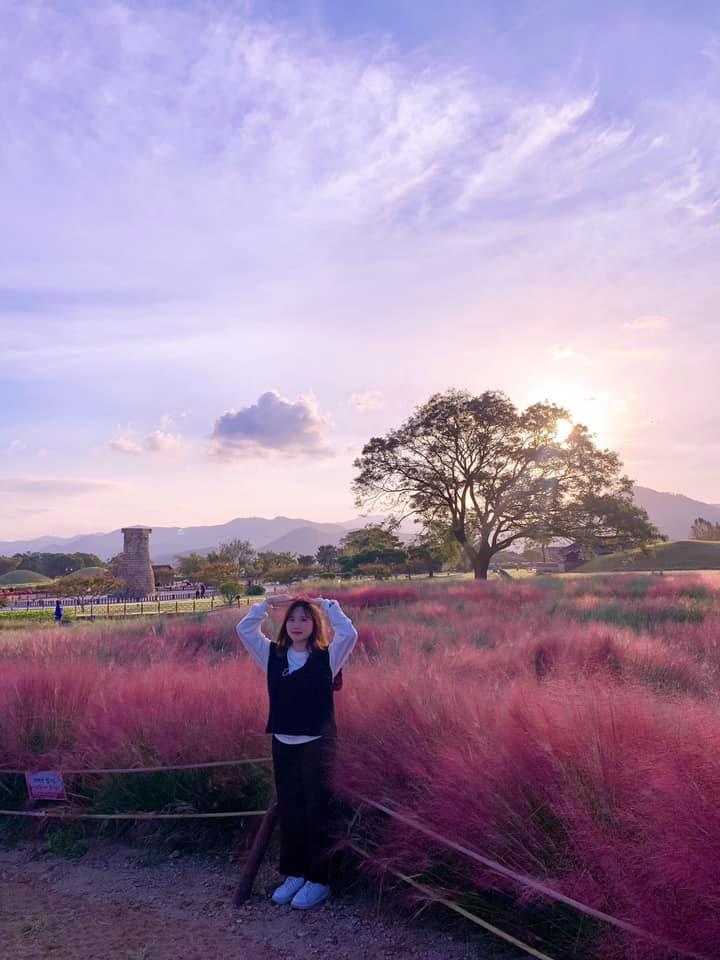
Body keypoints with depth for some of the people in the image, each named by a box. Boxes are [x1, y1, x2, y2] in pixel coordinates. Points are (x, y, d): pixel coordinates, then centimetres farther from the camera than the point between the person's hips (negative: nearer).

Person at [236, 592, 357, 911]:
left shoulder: (327, 657, -5)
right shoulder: (273, 655, 4)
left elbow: (349, 634, -21)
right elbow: (244, 629, 2)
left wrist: (327, 605, -12)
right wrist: (268, 602, 1)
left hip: (318, 744, -4)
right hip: (283, 744, 4)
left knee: (316, 812, 2)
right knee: (288, 811, 12)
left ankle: (318, 880, 14)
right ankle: (293, 874, 27)